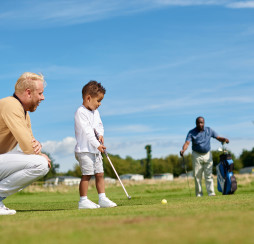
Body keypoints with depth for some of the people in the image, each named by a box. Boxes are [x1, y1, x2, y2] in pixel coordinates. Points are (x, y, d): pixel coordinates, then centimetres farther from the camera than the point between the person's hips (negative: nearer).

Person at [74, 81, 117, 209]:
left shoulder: (95, 112, 15)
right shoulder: (81, 112, -14)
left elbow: (99, 125, 19)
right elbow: (87, 131, -19)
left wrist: (101, 135, -3)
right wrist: (97, 145, -20)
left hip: (95, 149, 9)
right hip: (85, 149, -9)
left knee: (99, 174, 8)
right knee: (87, 174, -9)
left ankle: (102, 199, 13)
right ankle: (83, 201, -3)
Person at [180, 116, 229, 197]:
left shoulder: (209, 130, 3)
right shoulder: (191, 132, -6)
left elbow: (218, 137, 6)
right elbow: (187, 143, -18)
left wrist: (224, 139, -15)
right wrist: (183, 150, -38)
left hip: (207, 155, 1)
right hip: (197, 155, -1)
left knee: (209, 175, -2)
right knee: (197, 176, 0)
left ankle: (211, 193, -2)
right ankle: (199, 194, 7)